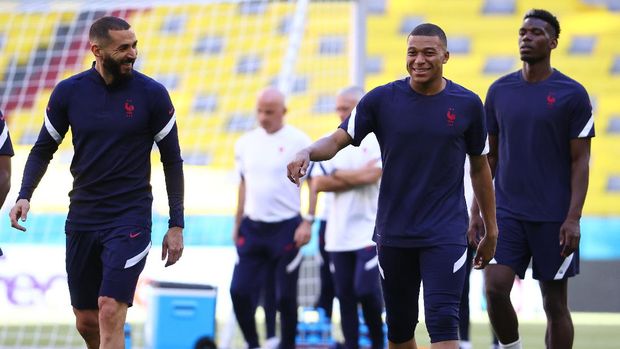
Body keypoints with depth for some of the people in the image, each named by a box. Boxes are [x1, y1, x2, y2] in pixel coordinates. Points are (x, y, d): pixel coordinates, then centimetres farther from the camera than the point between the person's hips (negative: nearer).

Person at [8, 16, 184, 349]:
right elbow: (43, 148, 10)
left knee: (110, 312, -17)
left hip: (130, 219, -3)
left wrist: (176, 225, -1)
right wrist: (24, 195, -6)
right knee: (86, 322, 9)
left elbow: (172, 159, 2)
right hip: (82, 219, 4)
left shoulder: (152, 94, -4)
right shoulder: (68, 92, 1)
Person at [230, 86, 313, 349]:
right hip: (252, 227, 4)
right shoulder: (246, 143, 9)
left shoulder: (298, 142, -6)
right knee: (240, 290, -3)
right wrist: (237, 224, 17)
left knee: (285, 296, 2)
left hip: (286, 228, -4)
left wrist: (307, 222, -12)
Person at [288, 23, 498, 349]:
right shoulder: (382, 99, -1)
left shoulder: (468, 104, 0)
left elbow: (480, 168, 10)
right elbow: (338, 139, -4)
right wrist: (307, 152, -27)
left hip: (445, 234, -2)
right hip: (393, 233, 2)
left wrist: (491, 231, 13)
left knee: (443, 322, -15)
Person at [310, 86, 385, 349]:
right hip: (338, 235, 5)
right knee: (345, 295, 5)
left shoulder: (378, 140, -3)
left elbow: (372, 175, -18)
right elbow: (318, 184, 3)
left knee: (366, 290, -12)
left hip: (369, 231, -5)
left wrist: (337, 176, -3)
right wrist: (355, 177, -7)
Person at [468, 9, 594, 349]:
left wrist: (573, 218, -13)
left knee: (555, 304, 3)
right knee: (495, 288, -14)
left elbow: (580, 161, -5)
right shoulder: (499, 91, 7)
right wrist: (477, 211, 8)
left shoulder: (572, 94, -3)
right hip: (506, 212, 3)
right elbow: (490, 156, 13)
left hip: (553, 218, -3)